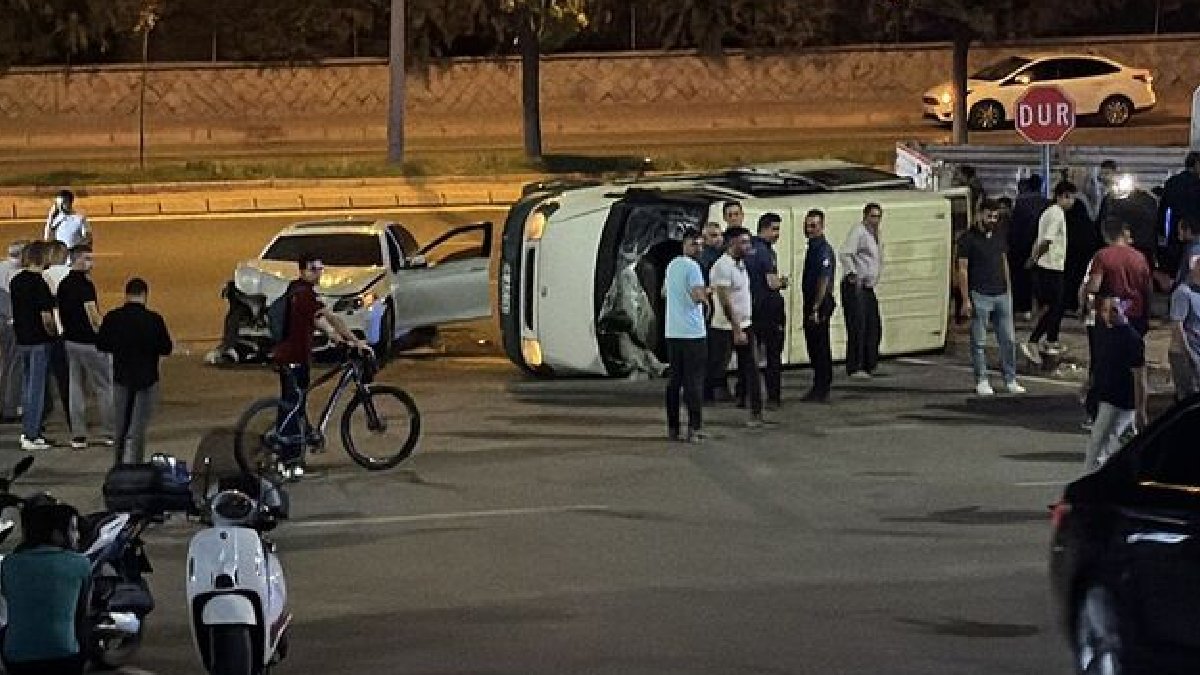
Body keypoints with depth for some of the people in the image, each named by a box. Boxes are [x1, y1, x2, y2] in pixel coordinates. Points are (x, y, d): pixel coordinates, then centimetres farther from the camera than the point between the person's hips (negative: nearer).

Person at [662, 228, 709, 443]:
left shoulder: (672, 265, 15)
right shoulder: (692, 266, -11)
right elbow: (698, 296, -23)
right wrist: (706, 293, -1)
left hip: (672, 333, 7)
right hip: (692, 333, -7)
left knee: (675, 380, 11)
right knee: (694, 382, -4)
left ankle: (673, 428, 12)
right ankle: (694, 429, -6)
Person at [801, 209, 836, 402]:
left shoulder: (824, 250, -15)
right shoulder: (812, 248, 15)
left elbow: (824, 281, -20)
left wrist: (816, 308, -23)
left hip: (820, 305, -10)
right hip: (811, 304, 10)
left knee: (821, 348, -5)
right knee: (813, 347, 14)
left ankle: (822, 391, -1)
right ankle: (819, 388, 20)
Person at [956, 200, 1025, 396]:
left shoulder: (999, 237, 12)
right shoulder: (968, 239, -5)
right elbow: (963, 270, -7)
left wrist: (1008, 289, 15)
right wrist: (966, 299, -11)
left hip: (1002, 295, 6)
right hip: (980, 296, -6)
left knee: (1008, 339, 5)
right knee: (979, 342, 0)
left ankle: (1010, 380, 13)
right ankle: (981, 381, 7)